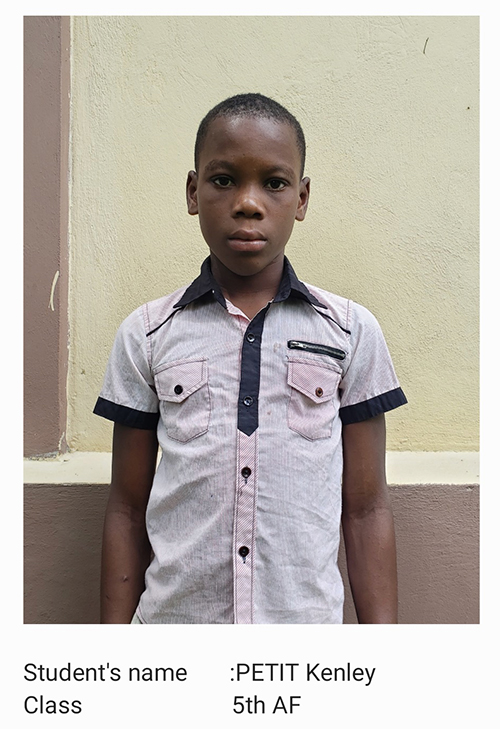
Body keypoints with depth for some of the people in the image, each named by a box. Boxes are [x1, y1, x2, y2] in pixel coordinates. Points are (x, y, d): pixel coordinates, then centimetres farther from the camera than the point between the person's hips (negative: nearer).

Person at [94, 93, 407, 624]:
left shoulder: (351, 332, -2)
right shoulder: (147, 335, -1)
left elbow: (366, 511, 0)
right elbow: (128, 510, 2)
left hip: (308, 614, 0)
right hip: (171, 612, 1)